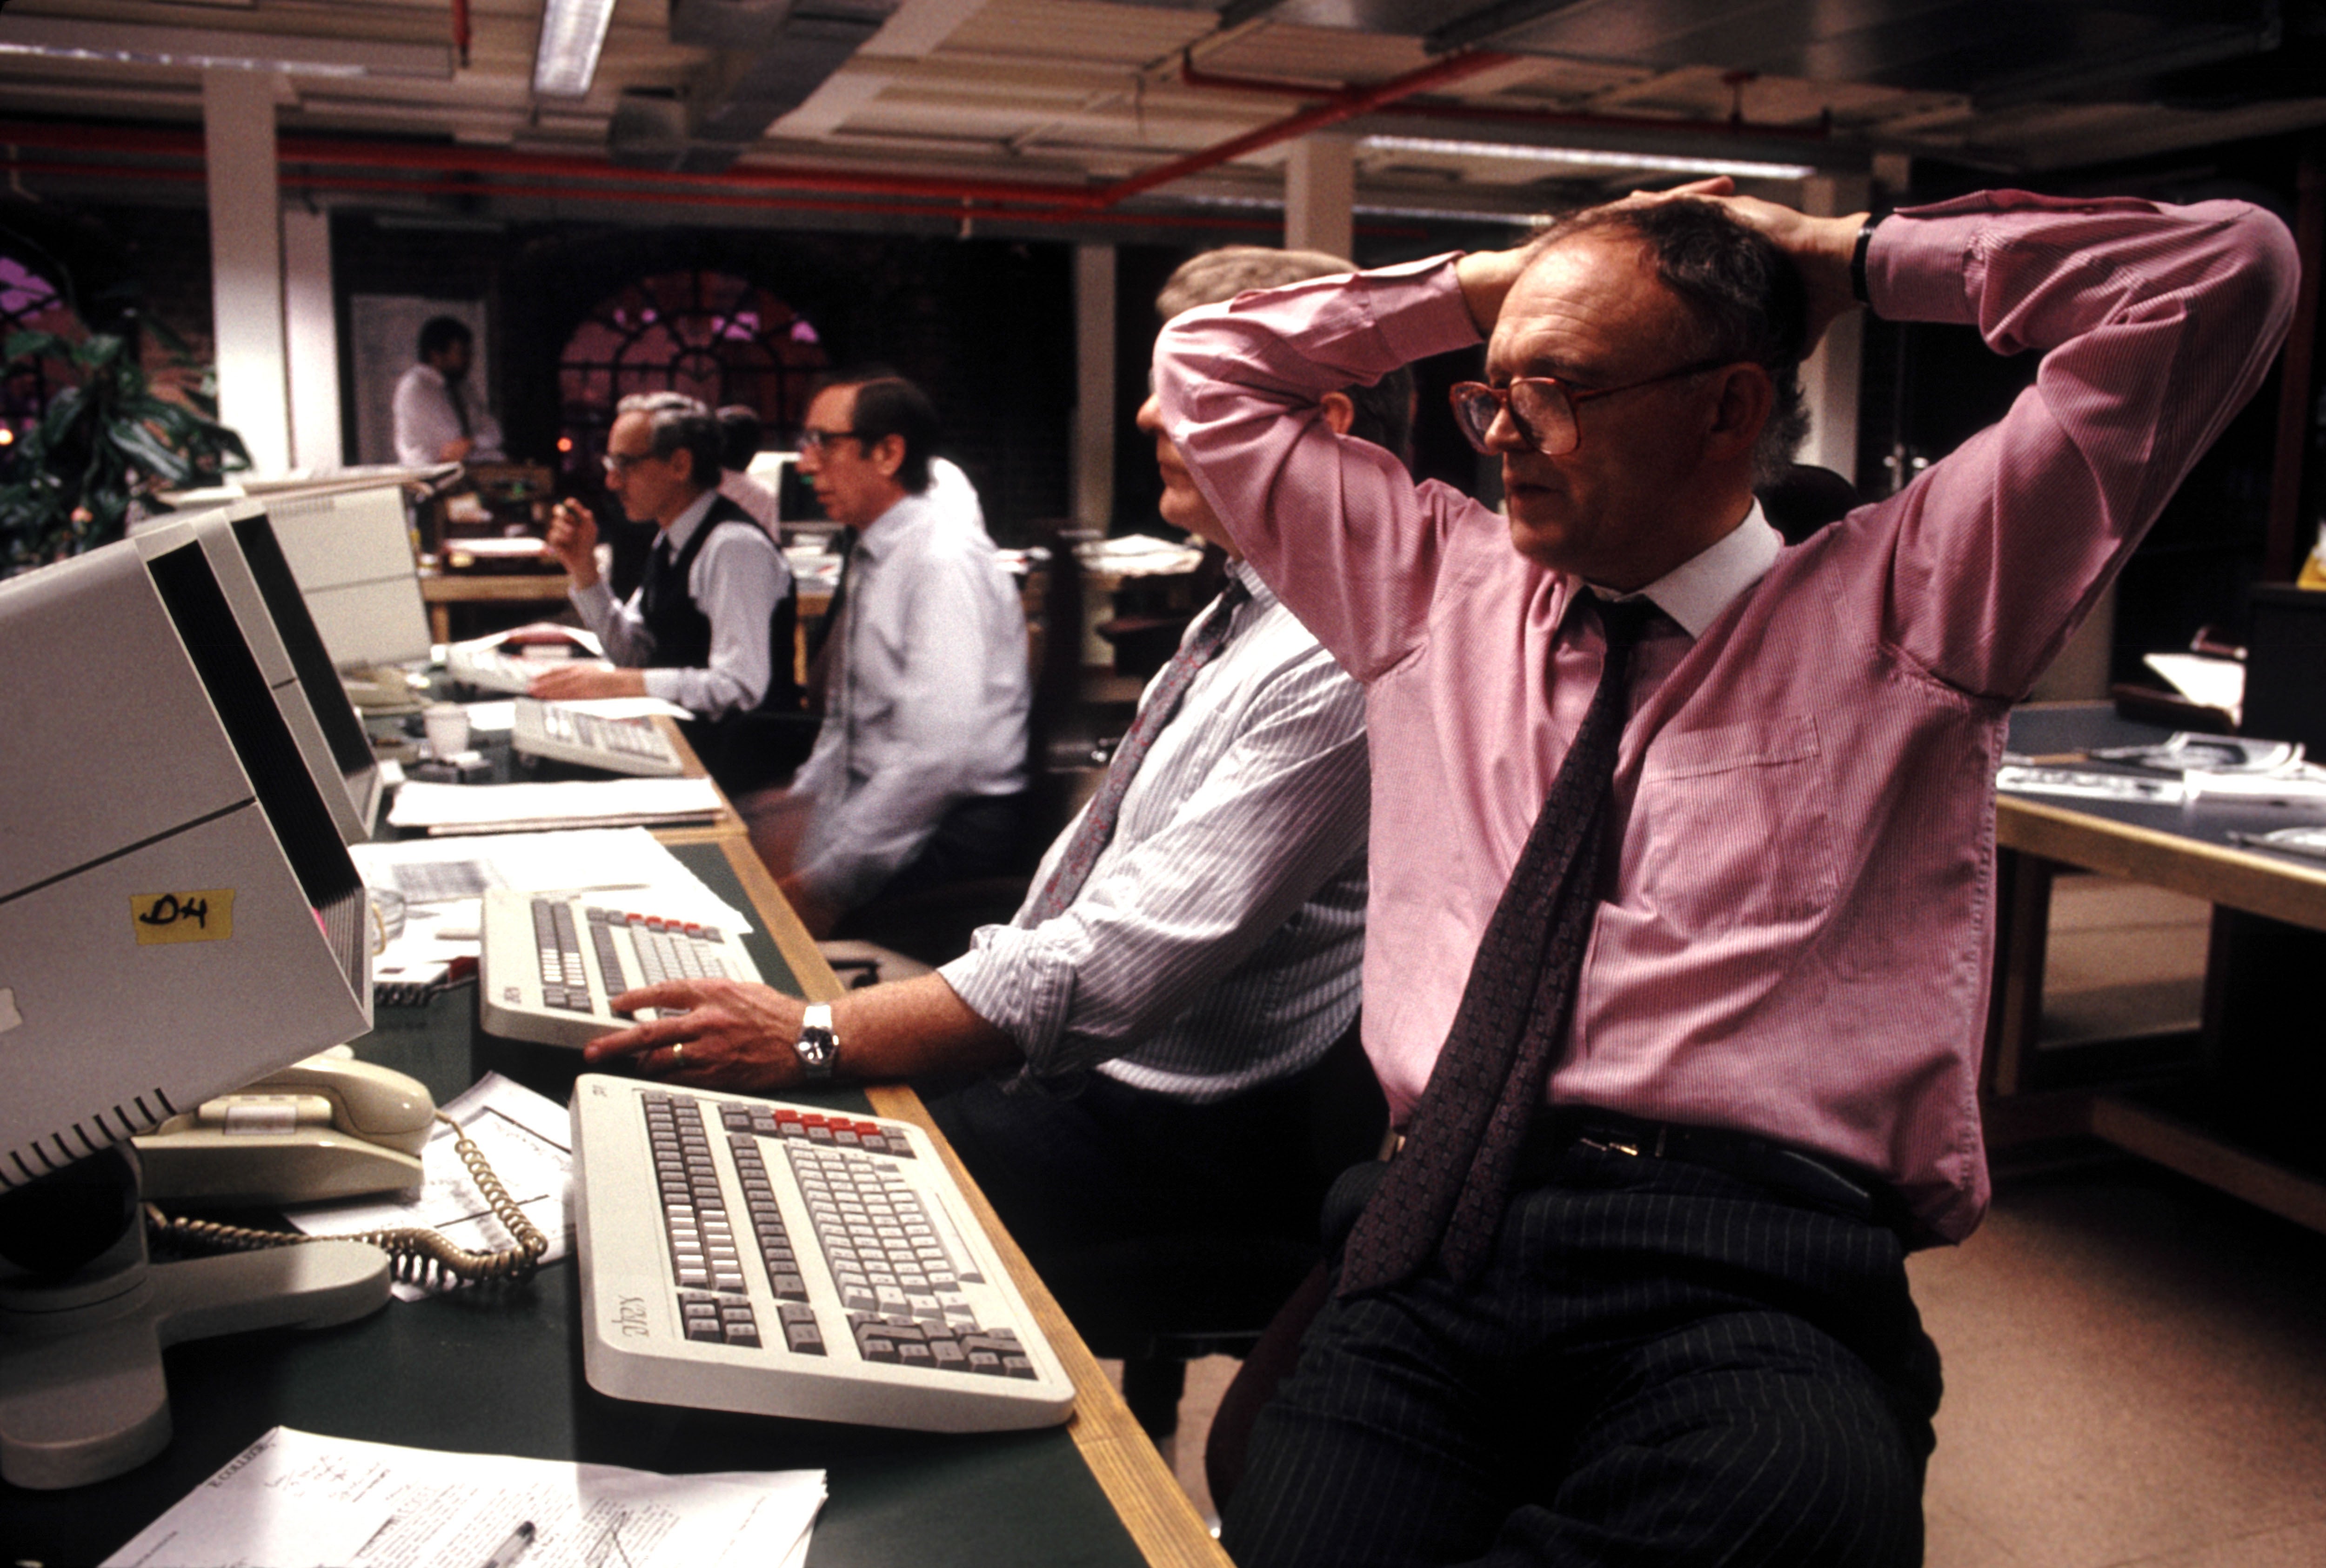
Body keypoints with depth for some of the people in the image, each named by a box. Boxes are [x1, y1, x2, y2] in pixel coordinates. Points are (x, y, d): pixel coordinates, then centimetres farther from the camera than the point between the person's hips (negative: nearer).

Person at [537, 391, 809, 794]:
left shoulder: (735, 547, -18)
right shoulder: (673, 541, 11)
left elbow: (740, 686, -25)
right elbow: (633, 654, 17)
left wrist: (612, 685, -27)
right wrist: (583, 567, 5)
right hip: (683, 731, 9)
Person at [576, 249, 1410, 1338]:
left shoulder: (1345, 666, -23)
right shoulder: (1245, 611, 11)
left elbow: (1129, 964, -28)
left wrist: (814, 1037, -27)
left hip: (1174, 1128, -9)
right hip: (1060, 1048, 9)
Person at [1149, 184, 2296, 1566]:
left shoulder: (1903, 603, 10)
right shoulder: (1436, 587, 20)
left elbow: (2225, 273, 7)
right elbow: (1210, 369, 29)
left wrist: (1843, 258, 12)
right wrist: (1477, 284, 20)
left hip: (1747, 1279, -1)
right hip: (1440, 1234, 2)